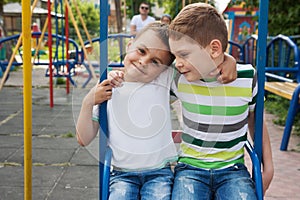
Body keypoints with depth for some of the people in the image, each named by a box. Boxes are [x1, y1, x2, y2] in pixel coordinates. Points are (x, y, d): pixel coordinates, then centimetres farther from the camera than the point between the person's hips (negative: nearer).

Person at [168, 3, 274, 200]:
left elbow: (255, 120, 8)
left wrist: (268, 166, 13)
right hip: (190, 166, 0)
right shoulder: (179, 79, -8)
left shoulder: (248, 78, -8)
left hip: (232, 168, 1)